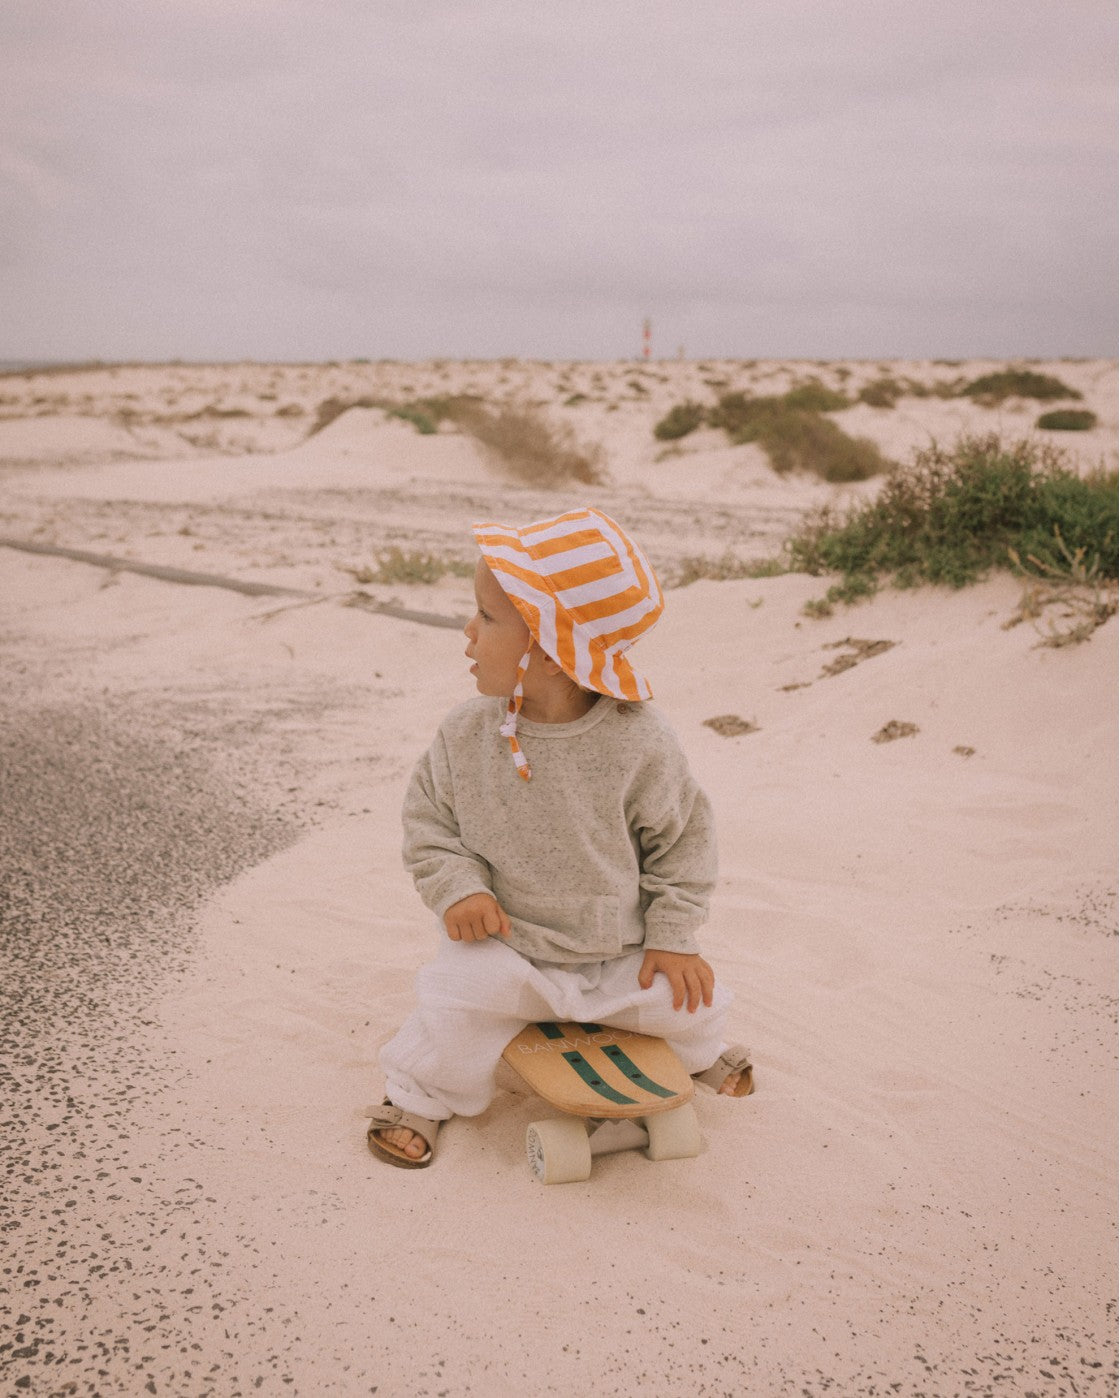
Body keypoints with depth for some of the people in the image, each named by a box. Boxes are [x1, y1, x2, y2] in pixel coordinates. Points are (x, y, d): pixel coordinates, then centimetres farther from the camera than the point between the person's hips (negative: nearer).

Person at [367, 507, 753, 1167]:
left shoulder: (638, 742, -20)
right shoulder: (468, 734, -13)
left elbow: (683, 836, -7)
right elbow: (429, 817, 1)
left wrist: (673, 936, -8)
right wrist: (457, 887, -15)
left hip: (621, 952, 0)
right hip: (507, 944, 1)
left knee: (693, 1000, -8)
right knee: (459, 997, -23)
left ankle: (698, 1048, 32)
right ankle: (420, 1093, 8)